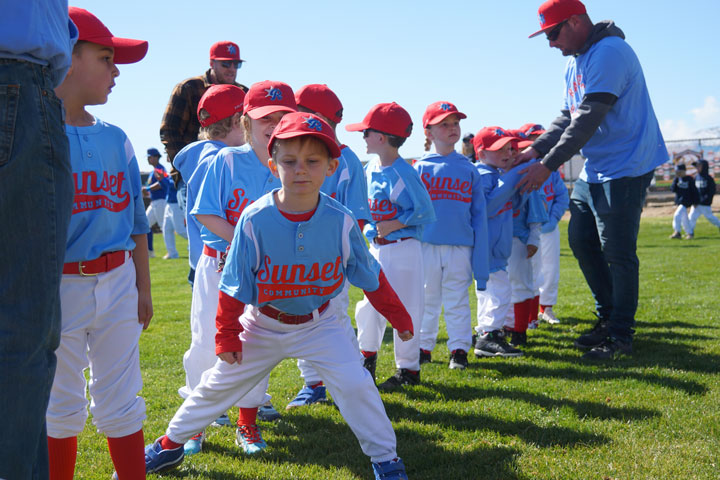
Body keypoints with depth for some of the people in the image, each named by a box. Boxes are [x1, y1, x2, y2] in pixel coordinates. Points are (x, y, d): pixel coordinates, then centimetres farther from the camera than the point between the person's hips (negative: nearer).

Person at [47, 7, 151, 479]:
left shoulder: (116, 139, 8)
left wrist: (142, 288, 14)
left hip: (117, 283, 4)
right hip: (57, 285, -4)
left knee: (121, 402, 11)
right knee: (61, 405, 9)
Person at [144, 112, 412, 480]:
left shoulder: (342, 221, -18)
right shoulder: (254, 220, -21)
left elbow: (370, 277, -4)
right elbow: (235, 285, -11)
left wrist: (398, 316, 3)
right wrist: (227, 334, -7)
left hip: (319, 322, 0)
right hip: (264, 323, 0)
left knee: (354, 383, -14)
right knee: (219, 384, 12)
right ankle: (170, 445, 34)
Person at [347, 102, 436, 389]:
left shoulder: (404, 173, -16)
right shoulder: (370, 169, 8)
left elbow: (426, 213, -15)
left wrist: (394, 225, -18)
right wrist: (369, 228, 6)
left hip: (403, 248, -7)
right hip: (376, 248, 7)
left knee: (403, 309, -1)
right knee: (369, 304, 13)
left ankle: (409, 369, 11)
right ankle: (368, 357, 30)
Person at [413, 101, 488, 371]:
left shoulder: (469, 170, 7)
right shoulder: (420, 168, 3)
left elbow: (479, 214, 7)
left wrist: (480, 262, 1)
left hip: (460, 247, 0)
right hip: (427, 245, 0)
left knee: (458, 300, 5)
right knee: (427, 300, 9)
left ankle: (459, 349, 14)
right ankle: (423, 348, 20)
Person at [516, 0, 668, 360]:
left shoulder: (608, 52, -19)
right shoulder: (574, 62, 13)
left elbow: (588, 120, -25)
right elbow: (568, 117, 15)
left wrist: (547, 165, -25)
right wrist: (536, 149, 1)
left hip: (625, 168, -10)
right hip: (593, 171, 10)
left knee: (618, 253, -6)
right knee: (581, 240, 13)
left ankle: (621, 336, 6)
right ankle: (608, 319, 26)